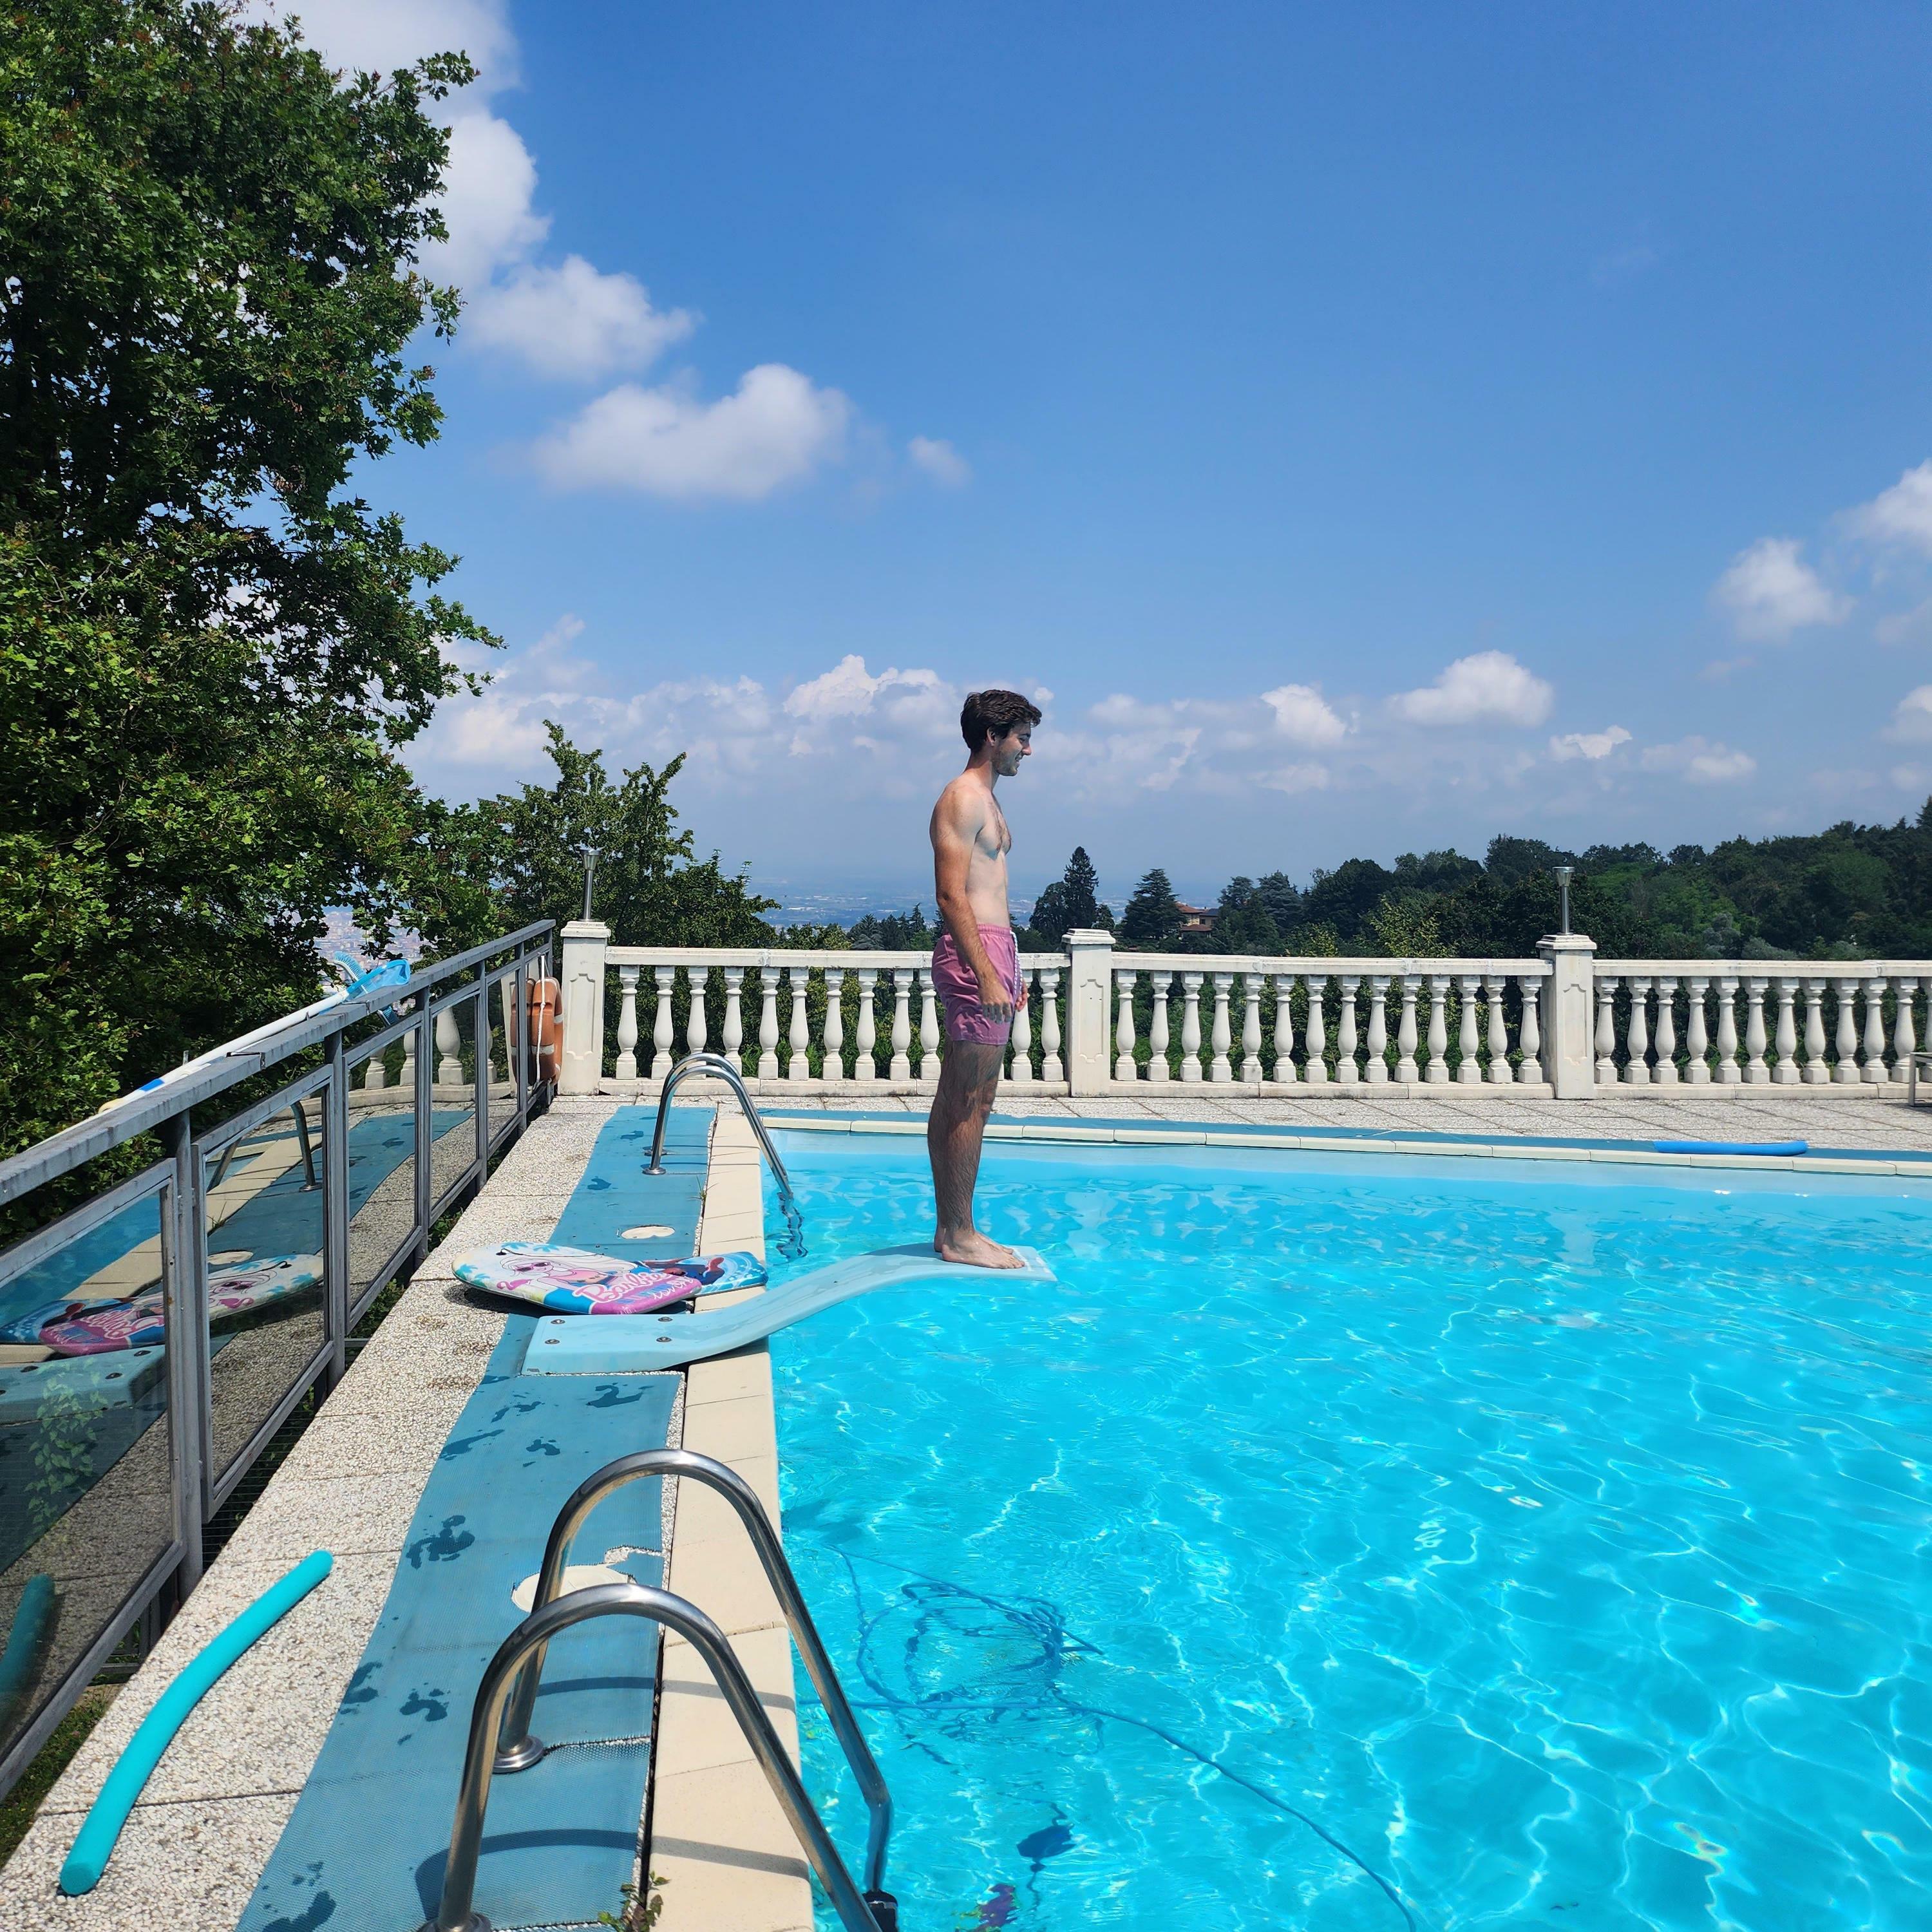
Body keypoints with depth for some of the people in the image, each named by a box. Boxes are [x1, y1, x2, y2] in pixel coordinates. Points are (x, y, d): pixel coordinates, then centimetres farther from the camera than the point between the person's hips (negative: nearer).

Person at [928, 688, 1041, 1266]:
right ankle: (960, 1236, -1)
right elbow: (951, 897, -18)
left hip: (989, 954, 10)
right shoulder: (963, 798, -10)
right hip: (975, 955, -10)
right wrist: (987, 976, -23)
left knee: (956, 1101, 12)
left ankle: (951, 1229, 18)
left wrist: (1007, 973, 24)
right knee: (971, 1104, -7)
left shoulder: (984, 800, 22)